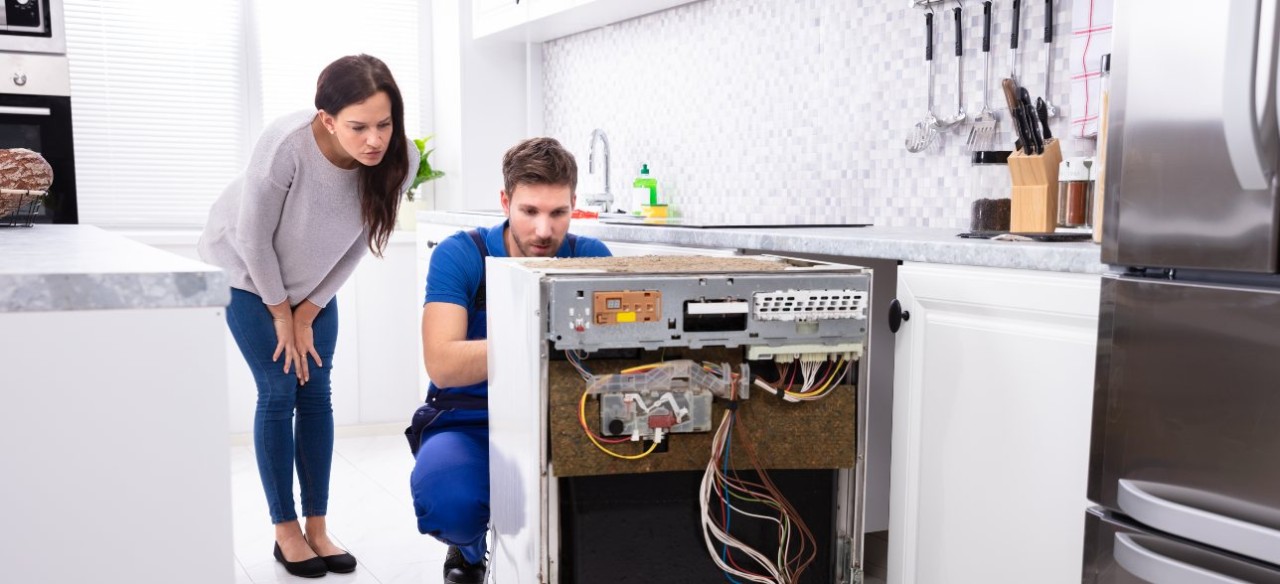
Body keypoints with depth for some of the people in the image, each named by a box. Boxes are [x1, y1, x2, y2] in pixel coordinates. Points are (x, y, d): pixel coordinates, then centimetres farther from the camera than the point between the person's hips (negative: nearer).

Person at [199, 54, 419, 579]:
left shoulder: (399, 160, -26)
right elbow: (253, 238, -23)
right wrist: (281, 314, -12)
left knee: (316, 392, 2)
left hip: (313, 278, 4)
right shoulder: (285, 145, -37)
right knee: (280, 392, -6)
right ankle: (286, 532, 8)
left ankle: (317, 528, 12)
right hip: (246, 269, -3)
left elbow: (357, 243, -12)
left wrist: (307, 313, -8)